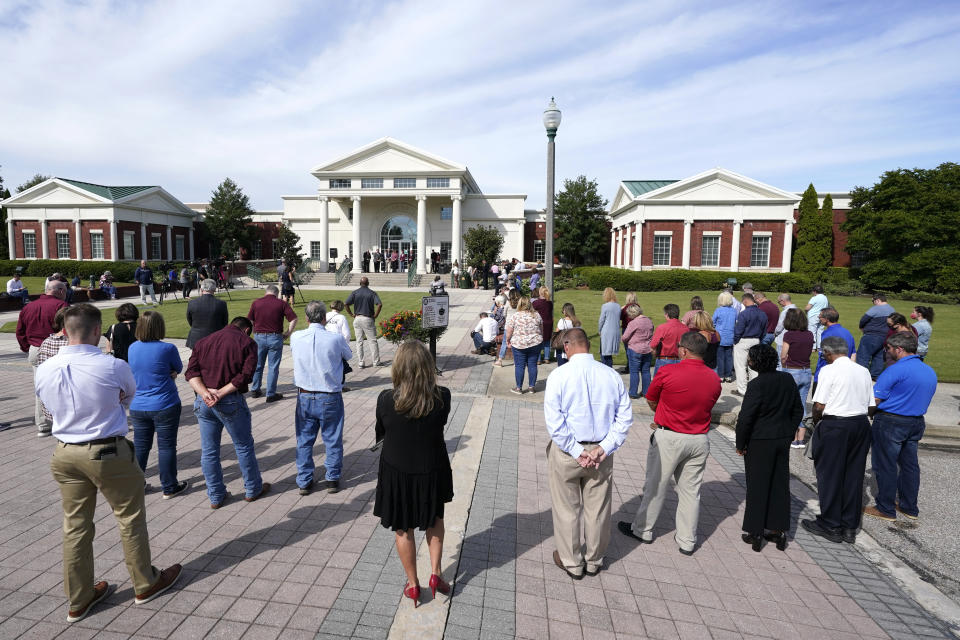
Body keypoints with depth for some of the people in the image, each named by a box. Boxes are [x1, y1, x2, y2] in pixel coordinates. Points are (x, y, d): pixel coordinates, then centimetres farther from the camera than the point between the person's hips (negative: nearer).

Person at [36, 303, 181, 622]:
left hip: (64, 453, 5)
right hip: (108, 453, -5)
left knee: (75, 526, 17)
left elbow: (51, 407, 10)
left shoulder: (44, 370, -6)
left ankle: (79, 600, 33)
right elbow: (130, 397, 1)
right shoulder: (113, 366, -20)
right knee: (131, 519, 13)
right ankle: (145, 584, 30)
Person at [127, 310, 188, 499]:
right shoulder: (167, 348, -15)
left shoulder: (133, 348, 1)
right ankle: (169, 488, 15)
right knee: (166, 446, 5)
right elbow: (179, 368, 1)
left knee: (140, 445, 17)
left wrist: (168, 374, 3)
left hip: (137, 407, 5)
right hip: (164, 406, -5)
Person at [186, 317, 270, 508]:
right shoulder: (247, 342, -1)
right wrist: (221, 393, -14)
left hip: (203, 402, 4)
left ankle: (216, 496, 25)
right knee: (244, 447, 13)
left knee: (209, 451, 14)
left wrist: (204, 392, -11)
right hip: (231, 402, -4)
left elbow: (191, 372, 1)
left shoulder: (202, 342, 13)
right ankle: (253, 489, 26)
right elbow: (245, 375, -14)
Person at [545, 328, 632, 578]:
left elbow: (554, 422, -18)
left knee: (567, 509, 16)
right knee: (597, 509, 19)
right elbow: (625, 416, -6)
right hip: (601, 452, 3)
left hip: (566, 453, -3)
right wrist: (604, 447, -8)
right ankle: (594, 561, 39)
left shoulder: (559, 376, -15)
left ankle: (572, 563, 33)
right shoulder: (612, 375, -6)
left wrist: (576, 451, -13)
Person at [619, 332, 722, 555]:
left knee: (656, 486, 11)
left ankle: (643, 530, 26)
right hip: (700, 440, 5)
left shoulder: (667, 372, -17)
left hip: (669, 438, -4)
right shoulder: (714, 379, -1)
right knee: (691, 490, 14)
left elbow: (651, 401, -3)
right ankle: (687, 541, 26)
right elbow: (705, 407, 8)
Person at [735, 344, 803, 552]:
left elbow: (745, 419, -20)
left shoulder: (756, 385, -21)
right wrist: (787, 433, 17)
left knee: (757, 487, 6)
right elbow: (798, 410, 10)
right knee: (780, 484, 15)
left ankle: (755, 533, 15)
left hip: (759, 443, -6)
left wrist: (740, 444, -8)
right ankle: (778, 530, 25)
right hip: (782, 441, 6)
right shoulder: (788, 379, 0)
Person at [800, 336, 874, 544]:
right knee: (854, 475, 13)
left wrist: (816, 419, 2)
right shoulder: (863, 371, 8)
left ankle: (831, 526, 15)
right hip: (861, 425, 7)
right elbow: (871, 406, 9)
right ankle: (850, 527, 22)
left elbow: (819, 406, -16)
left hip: (834, 426, -7)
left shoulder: (829, 370, -12)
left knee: (830, 475, 5)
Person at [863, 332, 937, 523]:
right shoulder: (930, 371, 8)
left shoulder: (896, 370, -20)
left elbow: (874, 400, -20)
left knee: (885, 466, 2)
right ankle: (910, 507, 28)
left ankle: (886, 509, 10)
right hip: (917, 423, 8)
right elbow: (922, 400, 18)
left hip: (890, 423, -8)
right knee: (909, 464, 17)